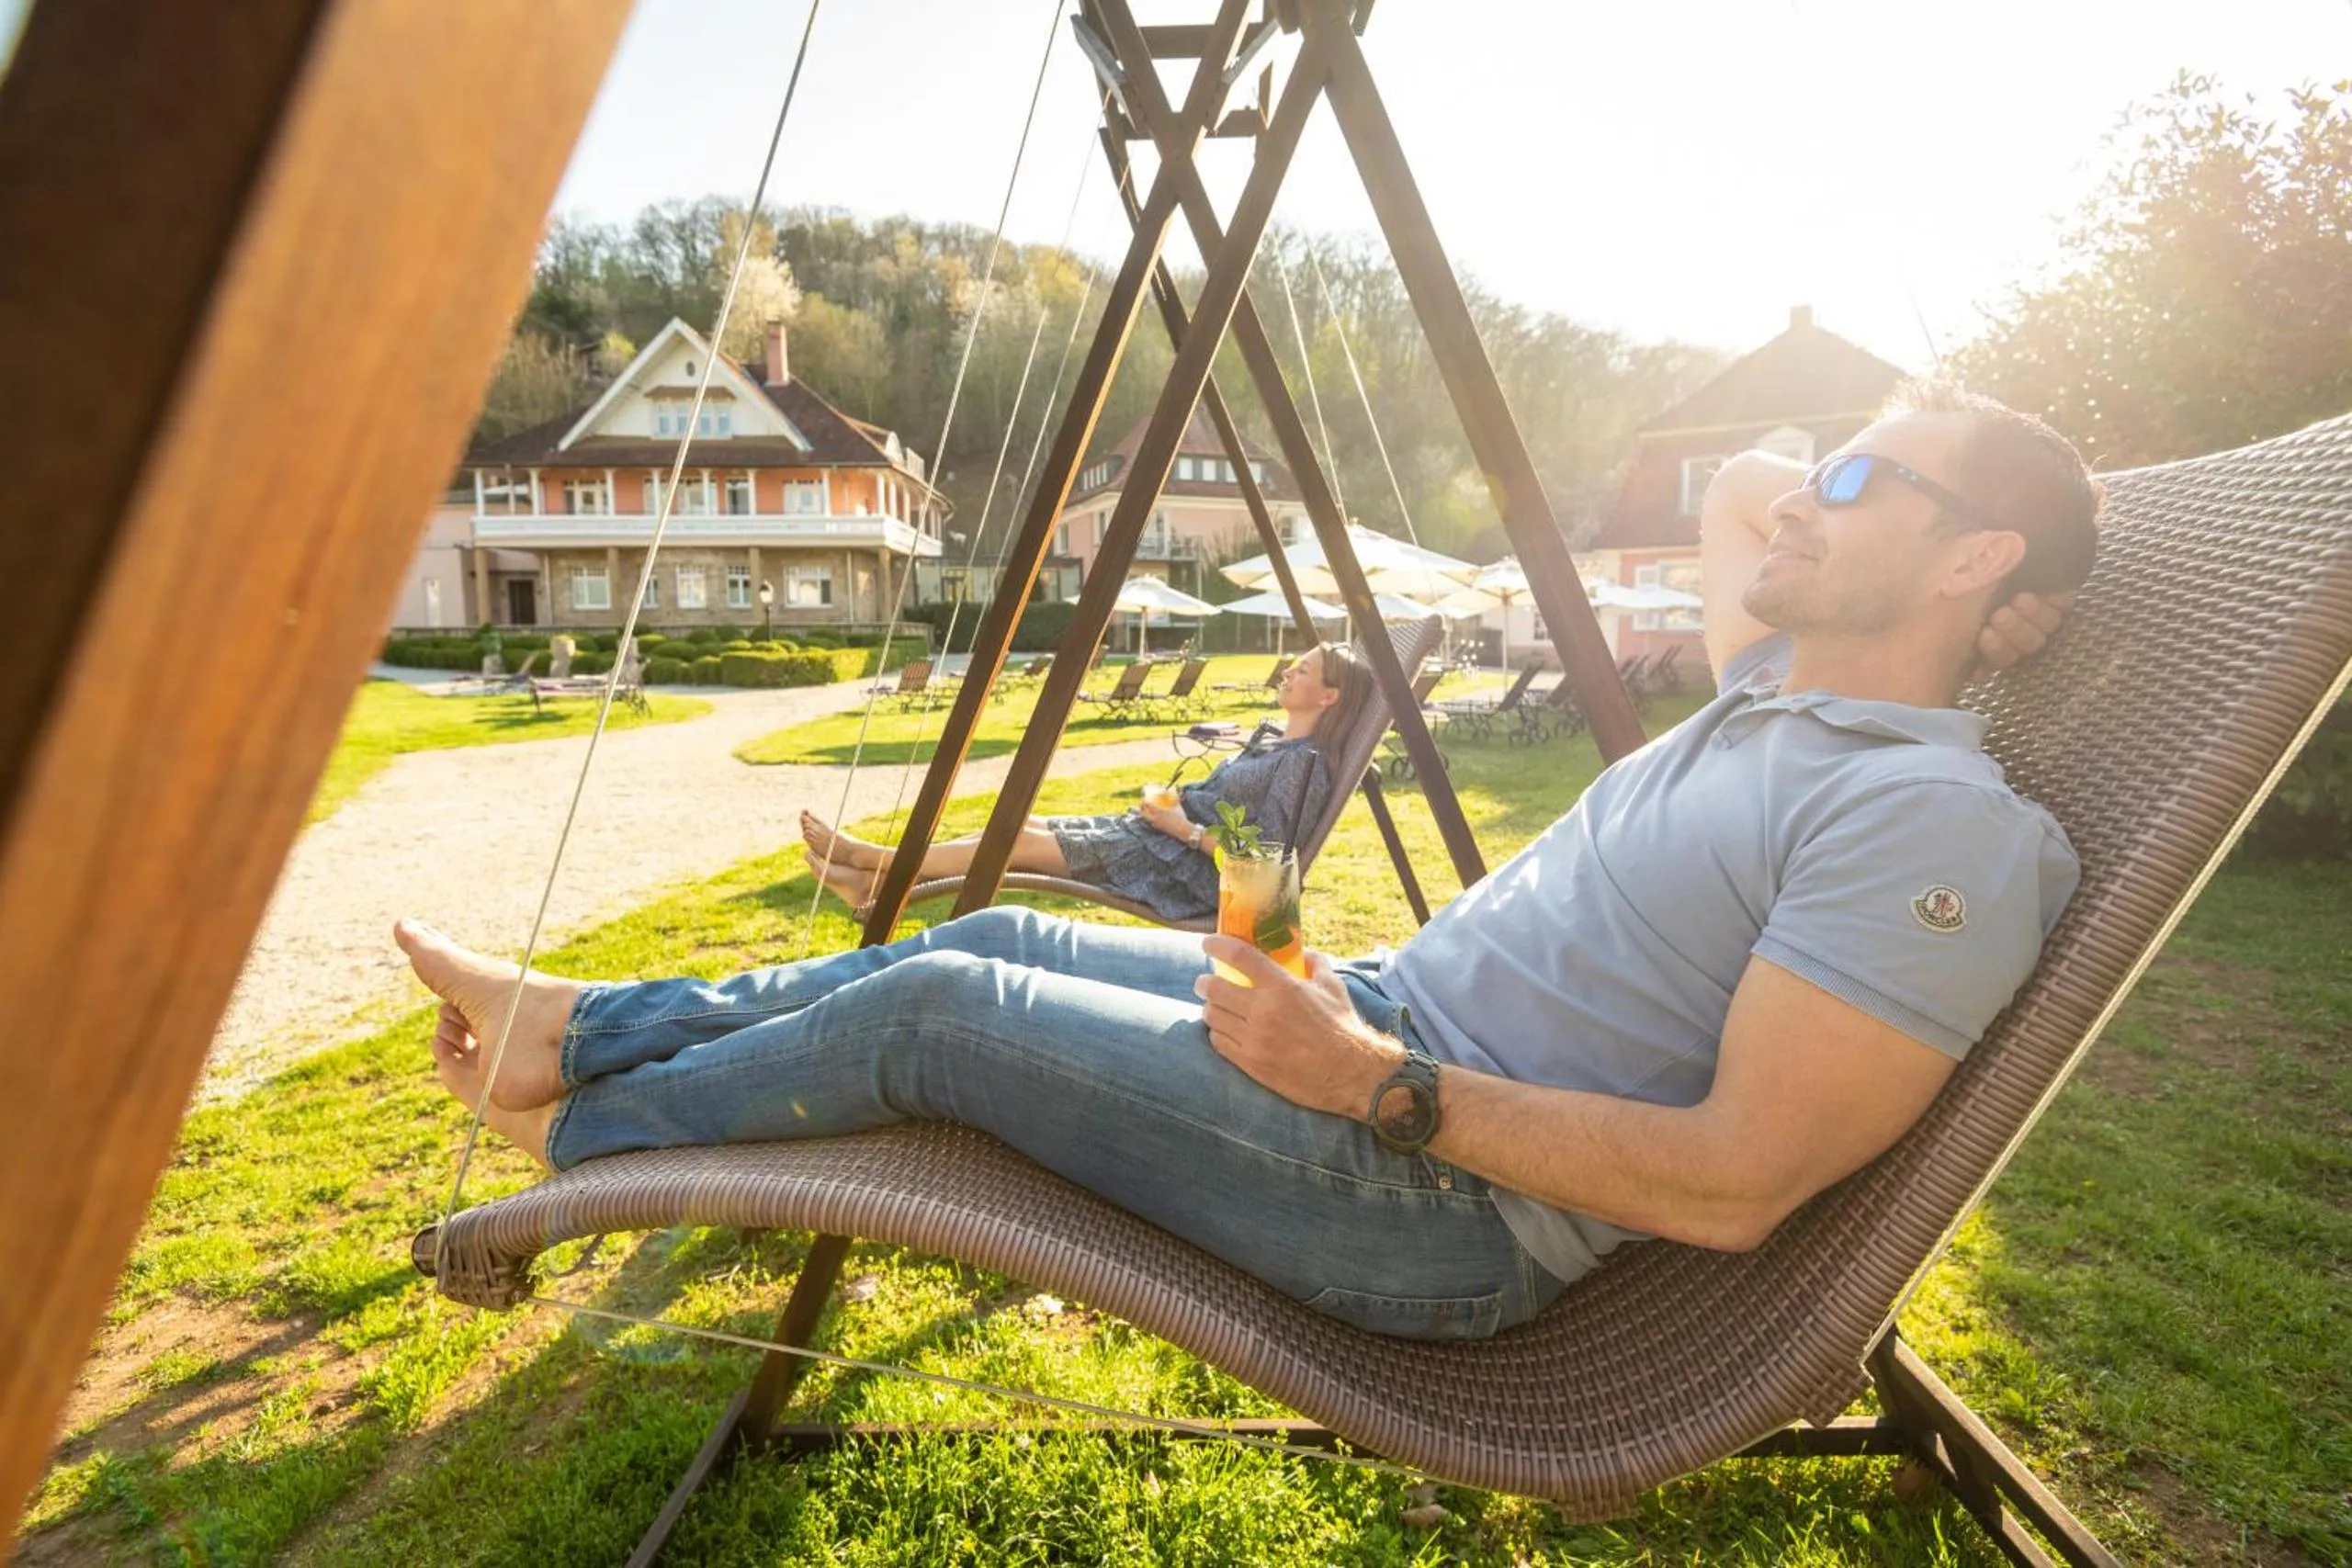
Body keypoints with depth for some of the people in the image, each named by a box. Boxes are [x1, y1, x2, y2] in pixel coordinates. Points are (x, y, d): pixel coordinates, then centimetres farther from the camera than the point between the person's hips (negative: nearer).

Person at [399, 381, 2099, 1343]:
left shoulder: (1936, 822, -17)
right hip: (1389, 1010, 9)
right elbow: (1733, 491, 30)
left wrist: (1373, 1083, -25)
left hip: (1453, 1219, -9)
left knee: (934, 1009, -8)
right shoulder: (1784, 686, 11)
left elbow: (1737, 1183, -23)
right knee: (999, 943, 5)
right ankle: (585, 1027, 23)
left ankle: (562, 1147, 20)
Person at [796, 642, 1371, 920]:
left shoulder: (1304, 763, -15)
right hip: (1160, 839, 9)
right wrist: (1174, 804, 6)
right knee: (1025, 826, -1)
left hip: (1189, 873, -9)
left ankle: (870, 860, 2)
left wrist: (1186, 828, -17)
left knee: (1022, 841, -11)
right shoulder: (1271, 737, 14)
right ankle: (877, 881, 1)